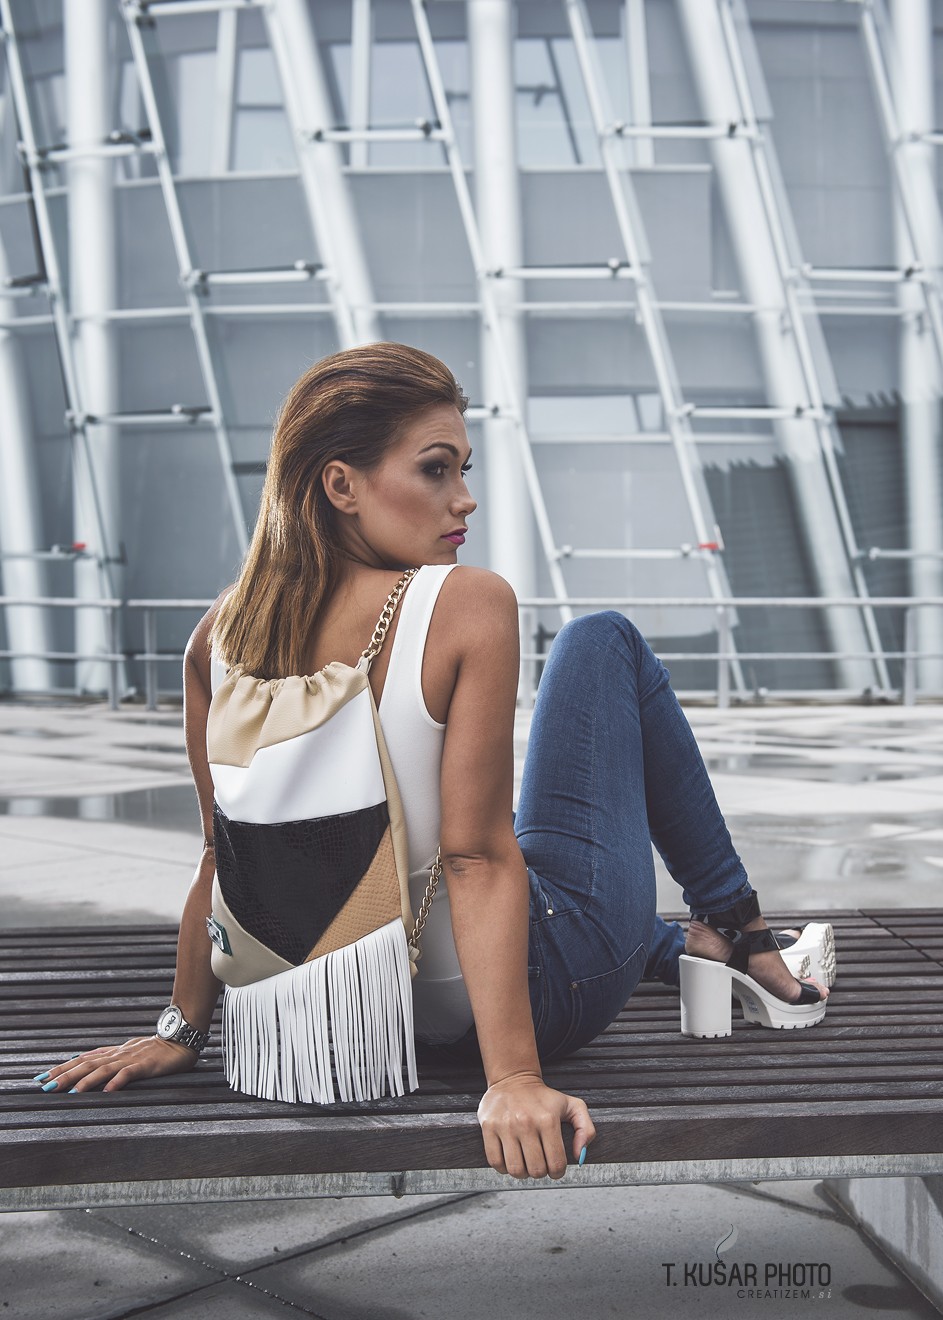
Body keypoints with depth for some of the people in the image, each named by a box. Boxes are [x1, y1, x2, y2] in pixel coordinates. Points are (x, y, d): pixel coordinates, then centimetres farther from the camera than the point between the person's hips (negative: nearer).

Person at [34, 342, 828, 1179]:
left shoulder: (222, 638, -7)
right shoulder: (466, 606, -23)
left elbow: (225, 859, 0)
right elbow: (478, 857, -26)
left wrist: (183, 1031, 11)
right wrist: (514, 1077, -23)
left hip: (401, 1016, 6)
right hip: (552, 992, -5)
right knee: (604, 645, 13)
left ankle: (687, 957, 45)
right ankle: (739, 932, 23)